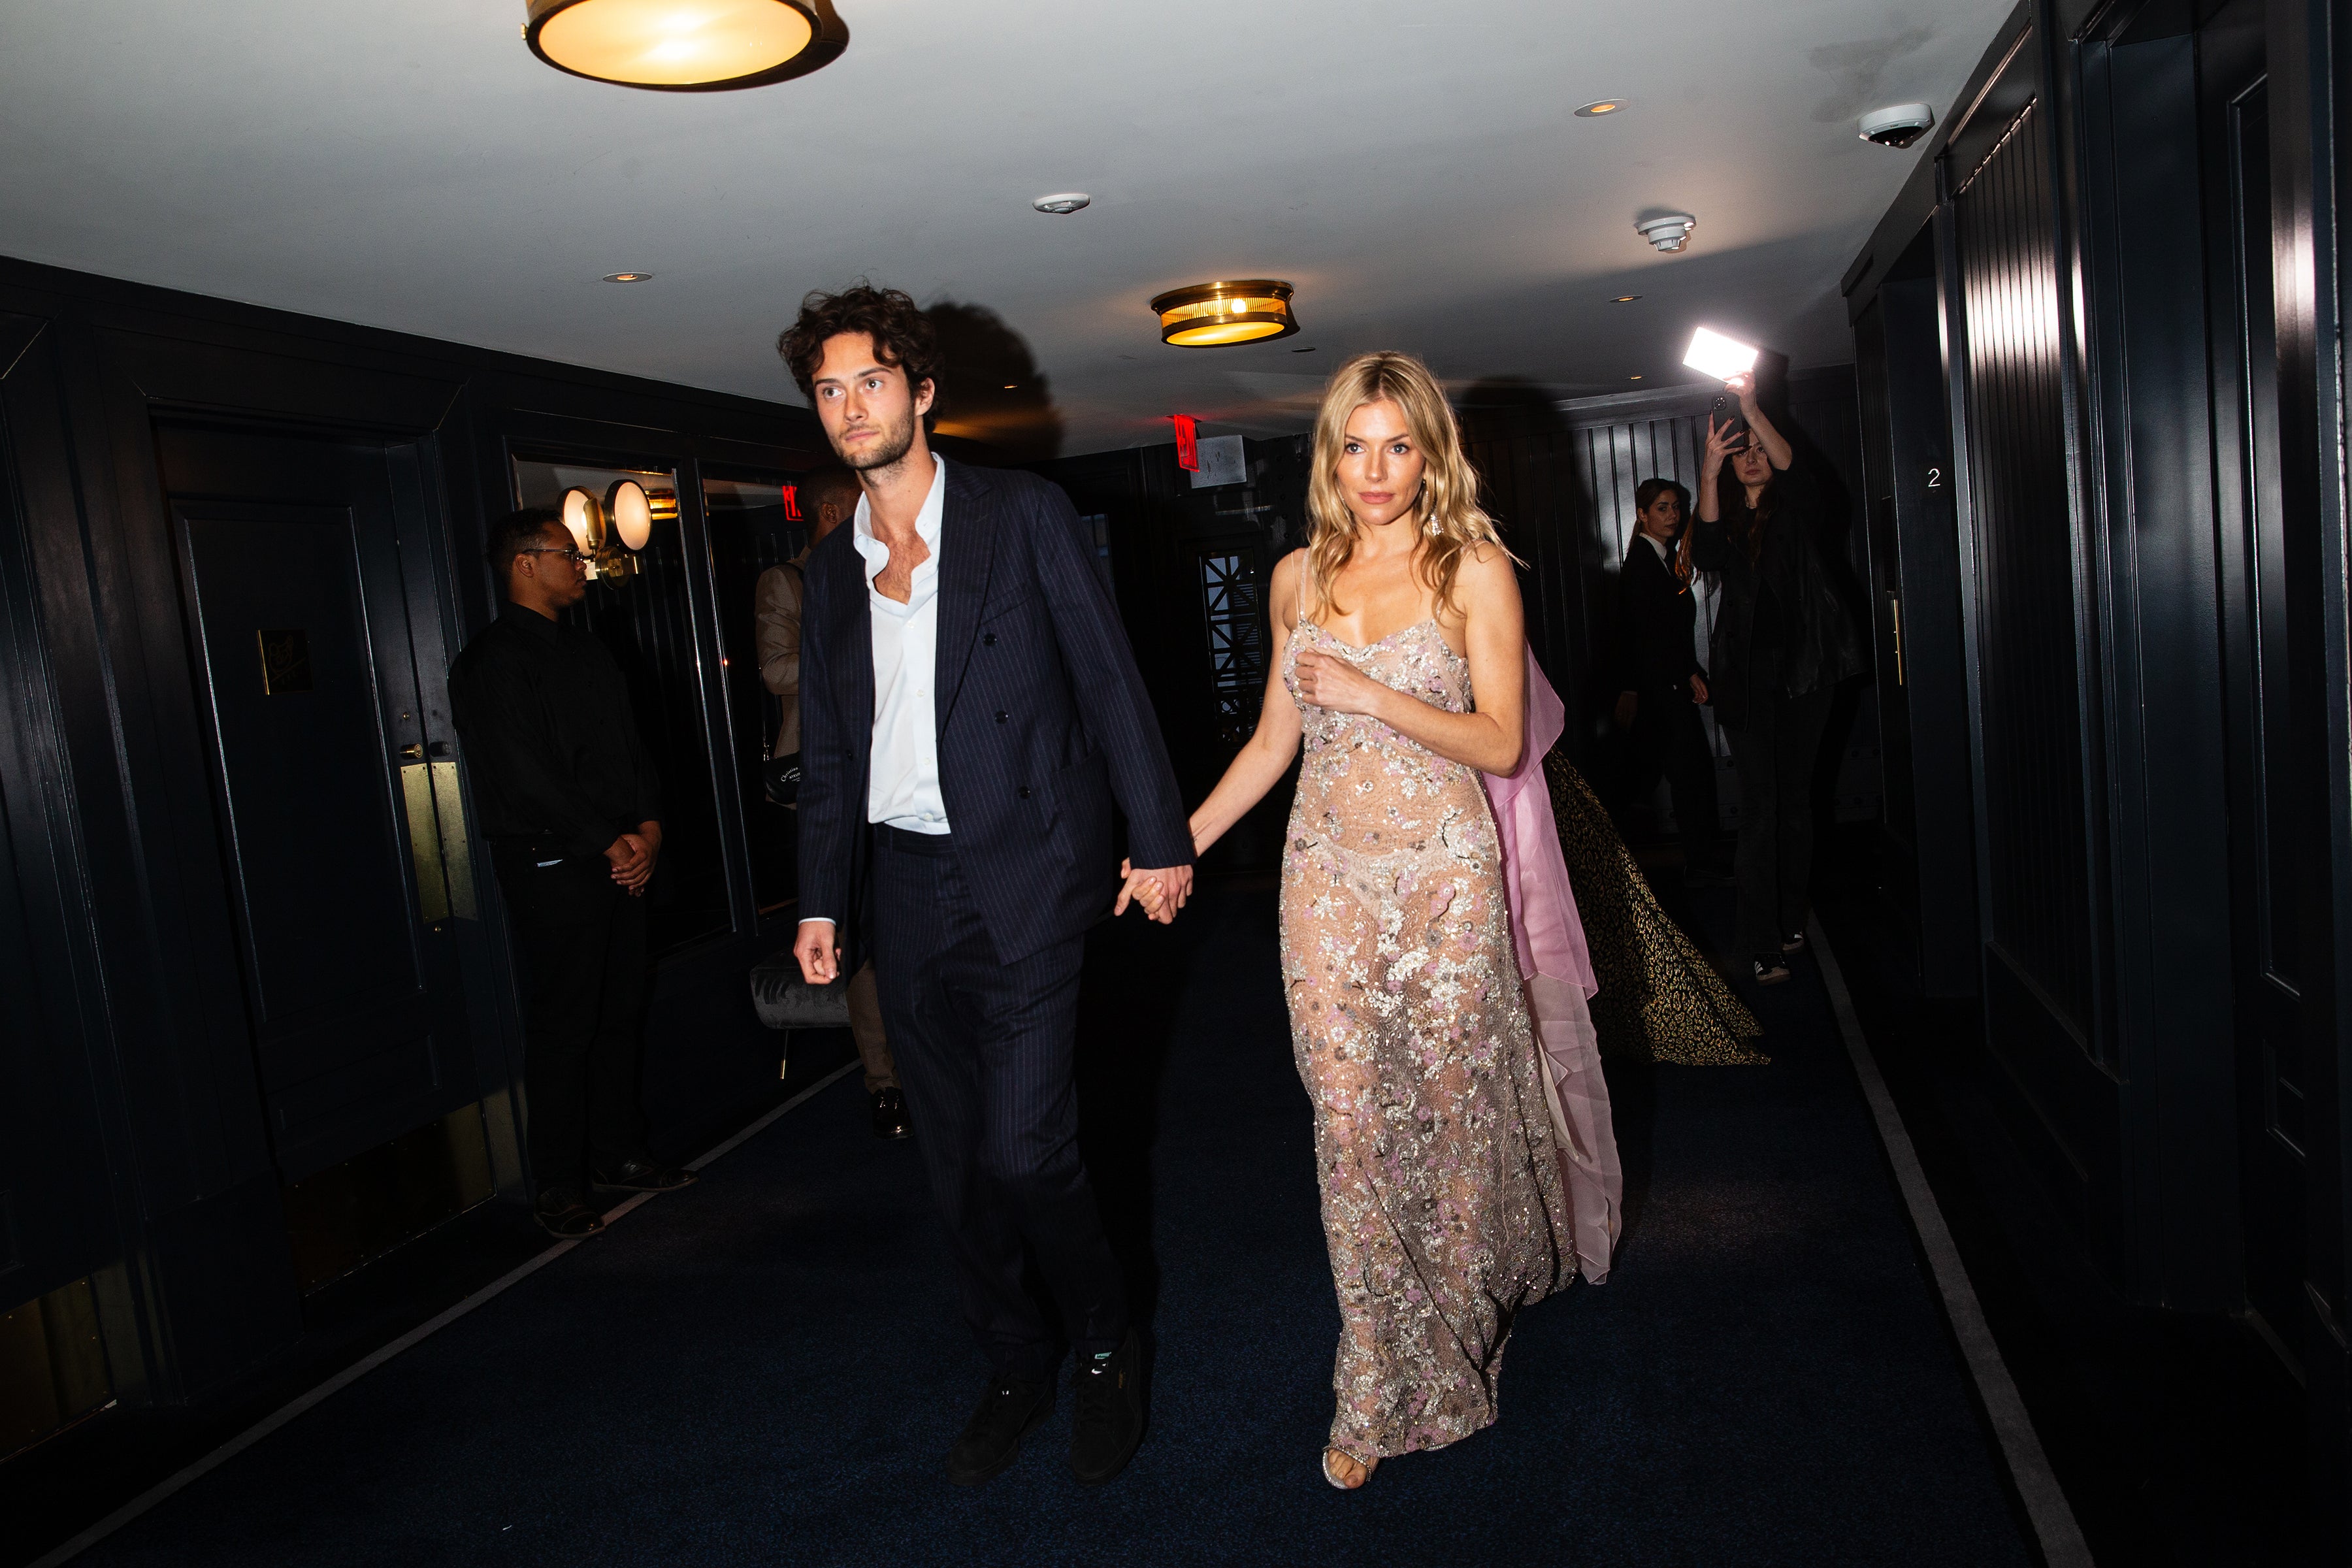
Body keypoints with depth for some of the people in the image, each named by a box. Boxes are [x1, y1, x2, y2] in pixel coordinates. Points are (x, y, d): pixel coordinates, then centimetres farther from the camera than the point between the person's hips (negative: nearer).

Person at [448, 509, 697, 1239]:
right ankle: (558, 1188, 9)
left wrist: (649, 826, 1)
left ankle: (617, 1153, 25)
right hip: (551, 867, -8)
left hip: (620, 858, 8)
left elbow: (631, 748, 17)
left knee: (621, 1011, 12)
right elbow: (524, 777, -16)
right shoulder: (494, 660, -9)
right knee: (563, 1026, -2)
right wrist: (607, 844, -14)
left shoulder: (587, 652, 18)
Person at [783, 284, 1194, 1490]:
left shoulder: (1025, 515, -2)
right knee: (955, 1161, 11)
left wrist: (1159, 839, -5)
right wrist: (819, 900, 12)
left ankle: (1104, 1347, 18)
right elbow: (827, 749, 15)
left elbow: (1108, 679, -3)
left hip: (1023, 877, -5)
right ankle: (1014, 1367, 31)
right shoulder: (832, 567, 12)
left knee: (1022, 1147, -10)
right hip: (905, 886, 5)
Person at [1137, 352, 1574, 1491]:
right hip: (1327, 874, 3)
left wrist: (1371, 694, -18)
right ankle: (1382, 1386, 15)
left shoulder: (1474, 569, -3)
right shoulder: (1300, 576, 8)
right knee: (1348, 1119, 2)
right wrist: (1184, 840, 9)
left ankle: (1461, 1324, 36)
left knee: (1447, 1102, 7)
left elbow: (1501, 743, -7)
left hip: (1442, 873, -3)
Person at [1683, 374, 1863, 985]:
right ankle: (1764, 944, -10)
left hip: (1802, 665, 1)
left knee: (1796, 796, 8)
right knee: (1759, 803, -8)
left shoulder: (1795, 511, 7)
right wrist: (1708, 473, -29)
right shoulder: (1726, 516, 8)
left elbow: (1793, 468, -16)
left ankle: (1792, 921, 20)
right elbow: (1707, 554, -16)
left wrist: (1752, 409, -29)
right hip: (1748, 671, -1)